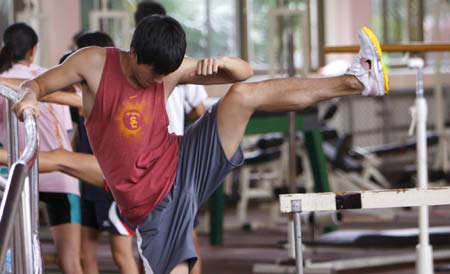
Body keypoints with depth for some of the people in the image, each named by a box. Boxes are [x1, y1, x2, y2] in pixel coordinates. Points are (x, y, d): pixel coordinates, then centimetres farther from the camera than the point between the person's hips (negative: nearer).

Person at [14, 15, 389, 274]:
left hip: (183, 166, 3)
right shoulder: (95, 62, -7)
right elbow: (38, 84, -1)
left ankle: (356, 80, -15)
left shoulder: (172, 69, 0)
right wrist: (28, 97, -25)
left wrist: (221, 63, -22)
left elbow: (244, 73, 1)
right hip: (149, 200, -2)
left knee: (244, 95, -13)